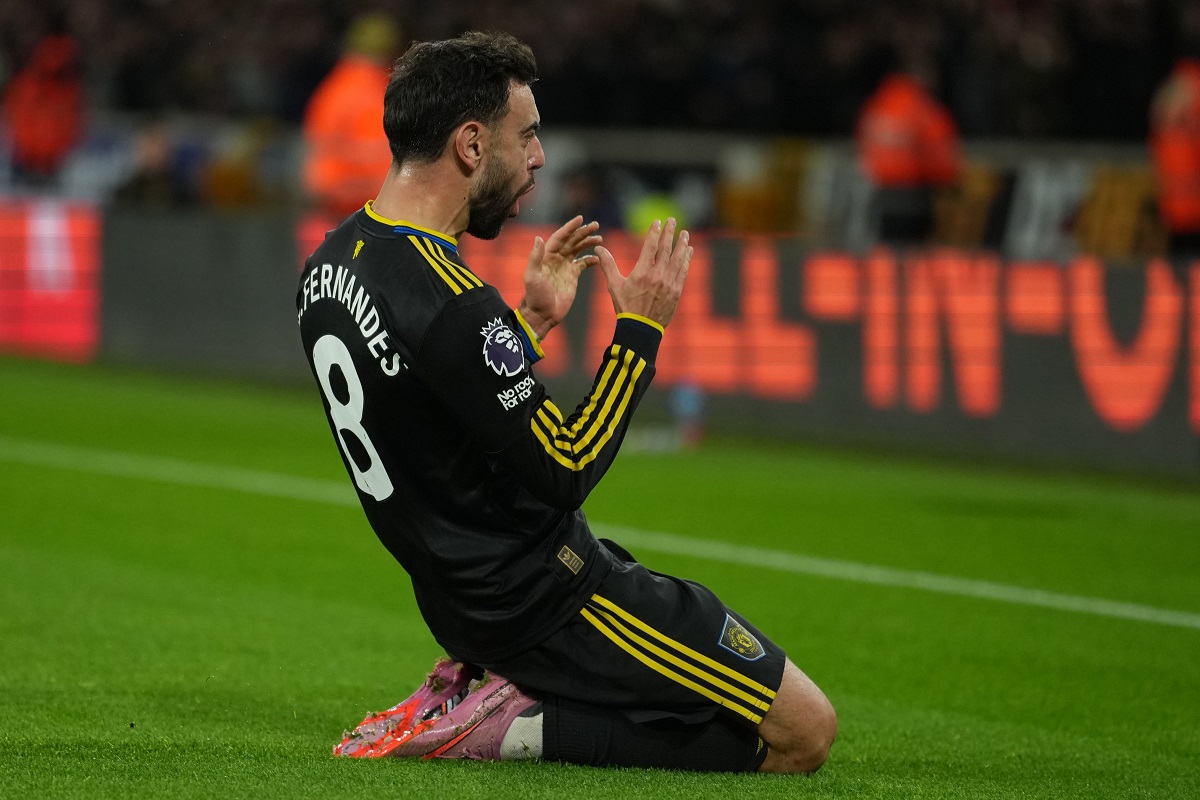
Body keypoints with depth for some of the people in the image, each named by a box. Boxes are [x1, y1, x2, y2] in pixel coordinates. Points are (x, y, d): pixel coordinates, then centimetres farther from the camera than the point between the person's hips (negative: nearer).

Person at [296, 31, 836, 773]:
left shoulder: (332, 262, 4)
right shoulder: (456, 307, -26)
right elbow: (566, 473, -20)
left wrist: (533, 320, 16)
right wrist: (641, 329, -12)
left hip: (460, 596, 10)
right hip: (548, 596, -10)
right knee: (805, 733, -6)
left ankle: (489, 689, 9)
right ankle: (514, 725, -9)